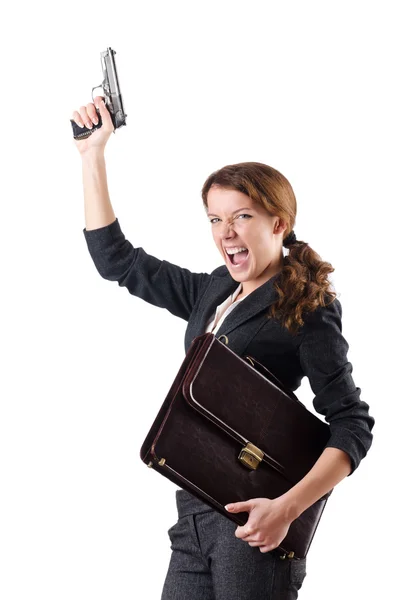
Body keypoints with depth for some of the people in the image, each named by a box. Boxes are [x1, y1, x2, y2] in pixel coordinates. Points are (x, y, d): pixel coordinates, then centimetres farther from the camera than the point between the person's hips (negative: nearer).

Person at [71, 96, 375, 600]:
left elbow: (353, 425, -11)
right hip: (194, 515, 7)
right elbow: (116, 260, 20)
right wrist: (92, 154, 17)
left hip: (250, 518, -6)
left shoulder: (307, 311, -6)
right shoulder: (211, 293, 13)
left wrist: (287, 508, -23)